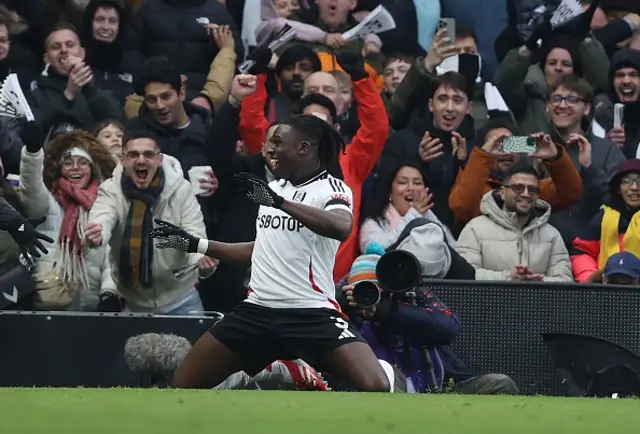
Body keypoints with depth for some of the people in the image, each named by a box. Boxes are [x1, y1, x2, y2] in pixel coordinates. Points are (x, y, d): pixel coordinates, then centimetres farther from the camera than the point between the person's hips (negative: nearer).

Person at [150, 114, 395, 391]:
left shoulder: (332, 188, -7)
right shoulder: (272, 188, 15)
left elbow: (341, 228, -30)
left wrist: (279, 202, -34)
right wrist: (194, 244, 27)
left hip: (312, 313, -7)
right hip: (257, 309, 7)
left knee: (376, 386, -25)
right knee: (185, 384, 3)